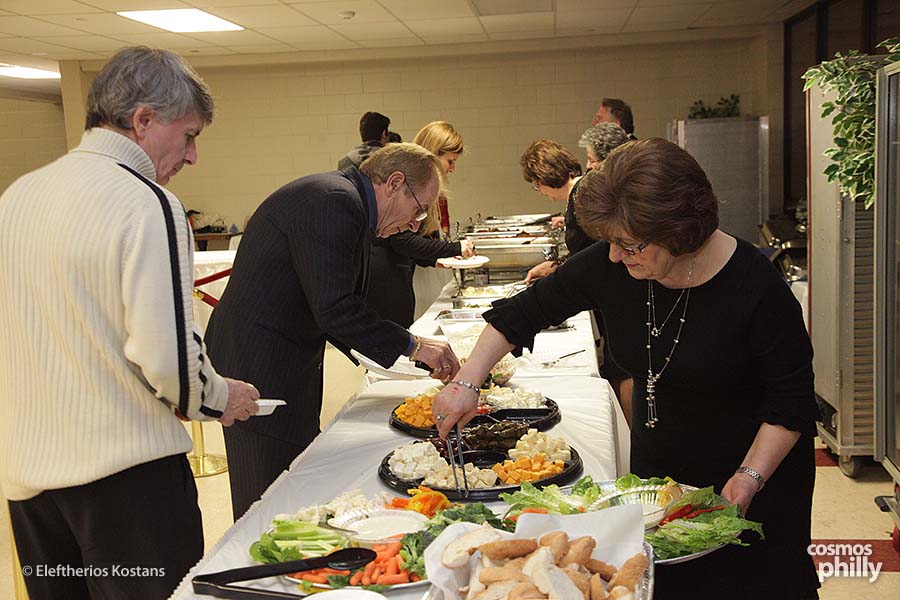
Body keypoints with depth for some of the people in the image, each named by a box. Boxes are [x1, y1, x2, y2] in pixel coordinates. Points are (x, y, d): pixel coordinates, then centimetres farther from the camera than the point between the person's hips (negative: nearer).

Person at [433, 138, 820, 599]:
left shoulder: (755, 287, -26)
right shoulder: (610, 266, -16)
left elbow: (791, 401, -17)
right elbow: (524, 311, -4)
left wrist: (749, 479, -24)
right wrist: (466, 383, -10)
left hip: (755, 479, -3)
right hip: (656, 467, 4)